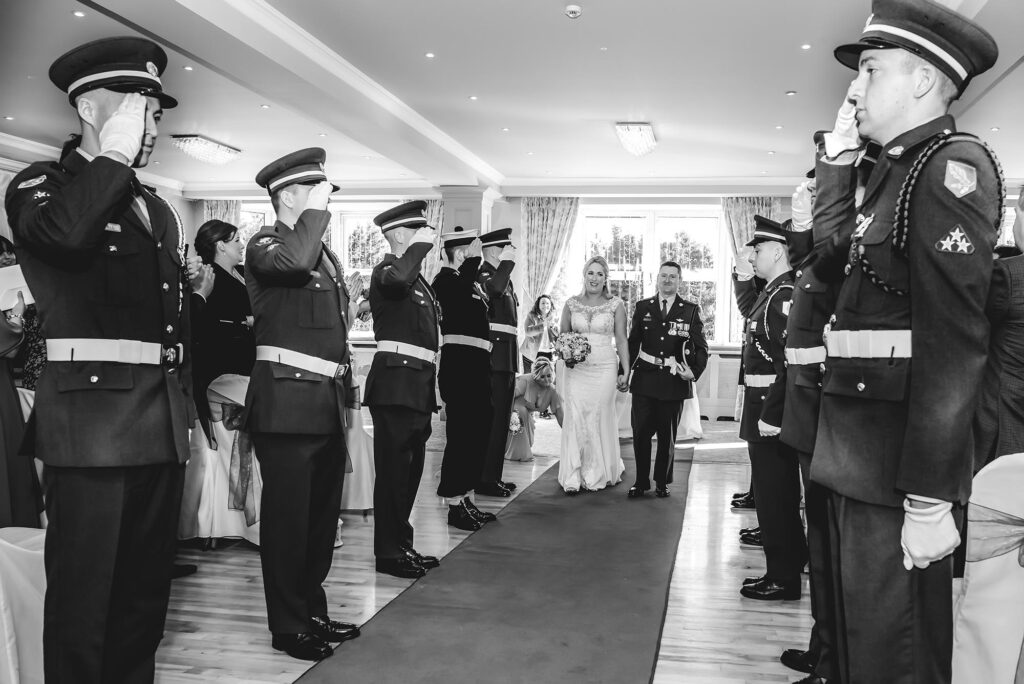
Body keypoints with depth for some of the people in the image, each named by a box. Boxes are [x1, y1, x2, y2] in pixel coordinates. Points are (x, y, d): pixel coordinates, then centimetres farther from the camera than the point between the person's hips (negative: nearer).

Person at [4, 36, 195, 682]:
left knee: (148, 585, 14)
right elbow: (64, 231, -25)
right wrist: (115, 152, -13)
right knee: (84, 592, 0)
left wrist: (185, 404, 14)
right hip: (92, 416, -6)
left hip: (162, 421, 6)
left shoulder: (159, 209, 19)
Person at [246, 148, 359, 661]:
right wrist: (317, 209, -15)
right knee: (287, 516, 0)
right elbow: (294, 260, -31)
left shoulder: (325, 254, 19)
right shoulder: (264, 245, -5)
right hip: (287, 401, -8)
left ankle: (313, 612, 29)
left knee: (323, 513, 15)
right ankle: (287, 626, 12)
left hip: (328, 403, 8)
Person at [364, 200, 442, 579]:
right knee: (393, 468, -5)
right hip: (396, 380, -9)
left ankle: (401, 545, 25)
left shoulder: (418, 278, 21)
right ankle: (388, 552, 3)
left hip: (418, 383, 10)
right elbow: (398, 279, -34)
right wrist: (420, 246, -18)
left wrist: (431, 383, 18)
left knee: (411, 467, 15)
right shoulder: (386, 270, -7)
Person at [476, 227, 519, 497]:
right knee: (494, 419, -8)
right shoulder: (483, 275, -9)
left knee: (501, 420, 13)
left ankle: (494, 476, 21)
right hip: (494, 356, -10)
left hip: (506, 356, 10)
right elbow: (495, 288, -33)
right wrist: (508, 261, -21)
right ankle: (485, 480, -3)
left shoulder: (502, 277, 21)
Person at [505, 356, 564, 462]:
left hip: (527, 414, 6)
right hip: (512, 406, -6)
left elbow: (559, 414, -14)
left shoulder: (552, 391, -16)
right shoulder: (526, 380, -31)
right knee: (522, 411, -35)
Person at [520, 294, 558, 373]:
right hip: (531, 353, -3)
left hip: (548, 353, 3)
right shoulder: (531, 316, -2)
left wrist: (552, 325, -10)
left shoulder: (552, 318, 12)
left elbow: (558, 334, 7)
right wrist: (543, 324, -23)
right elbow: (528, 331, -18)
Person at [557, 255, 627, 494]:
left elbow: (621, 340, 2)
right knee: (575, 420, -4)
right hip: (576, 369, 1)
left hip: (604, 369, -1)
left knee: (600, 420, 3)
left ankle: (599, 473, 19)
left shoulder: (616, 305, 1)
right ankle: (573, 477, 1)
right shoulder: (571, 304, 7)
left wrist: (625, 371, -2)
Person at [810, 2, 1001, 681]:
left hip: (902, 464, -8)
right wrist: (837, 154, 14)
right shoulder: (895, 171, 15)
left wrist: (928, 501, -23)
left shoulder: (953, 165, -12)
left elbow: (954, 341, -20)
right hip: (858, 454, 8)